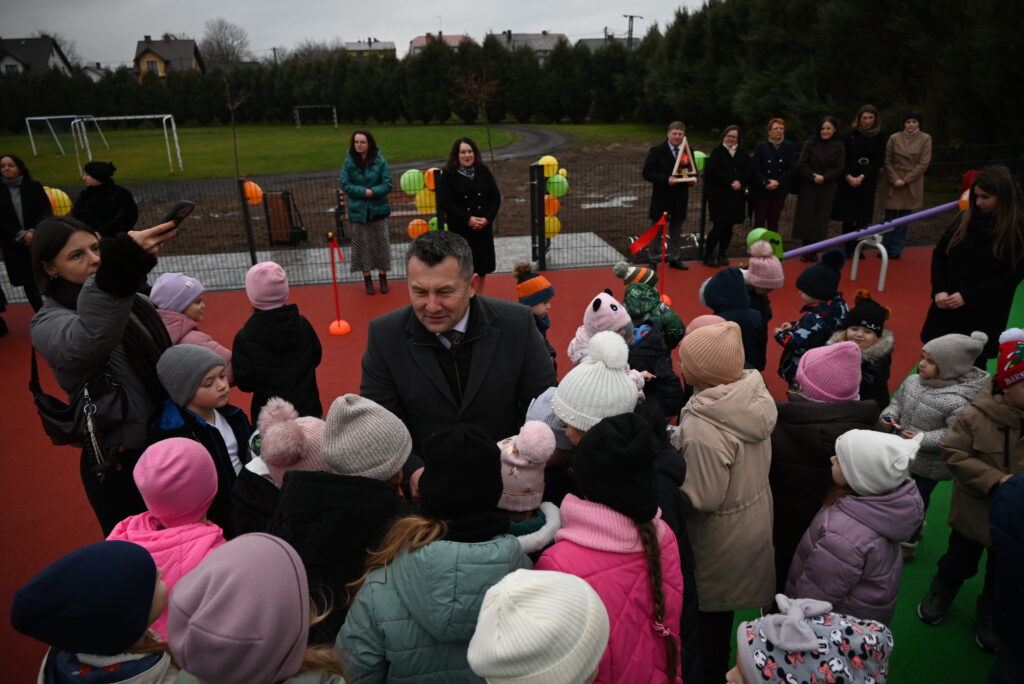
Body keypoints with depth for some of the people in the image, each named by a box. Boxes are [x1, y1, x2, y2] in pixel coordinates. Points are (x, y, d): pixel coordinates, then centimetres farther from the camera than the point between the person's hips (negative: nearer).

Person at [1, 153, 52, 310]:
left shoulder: (34, 186, 4)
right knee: (29, 284, 3)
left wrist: (34, 232, -15)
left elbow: (47, 212, -2)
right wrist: (20, 235, -13)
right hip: (14, 246, 1)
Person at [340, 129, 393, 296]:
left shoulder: (380, 161, -8)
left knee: (381, 244, 7)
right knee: (362, 245, 6)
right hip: (358, 211, 1)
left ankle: (383, 279, 21)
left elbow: (387, 185, -9)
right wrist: (364, 191, -18)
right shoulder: (349, 162, -5)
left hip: (378, 210, 0)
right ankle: (367, 280, 18)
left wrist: (372, 192, -23)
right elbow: (344, 184, -7)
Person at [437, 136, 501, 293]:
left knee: (482, 268, 10)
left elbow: (496, 197, 4)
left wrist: (487, 218, -11)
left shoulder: (484, 172, 4)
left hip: (483, 227, 4)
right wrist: (467, 219, -18)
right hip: (460, 229, -3)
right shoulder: (448, 175, -6)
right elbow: (445, 202, -11)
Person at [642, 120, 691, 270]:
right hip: (661, 197, -4)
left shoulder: (688, 152, 7)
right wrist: (666, 179, -22)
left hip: (680, 197, 4)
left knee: (676, 229, 13)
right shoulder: (657, 151, -6)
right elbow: (647, 173, -11)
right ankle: (653, 259, 13)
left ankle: (674, 258, 25)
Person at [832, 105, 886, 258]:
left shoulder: (879, 138, 4)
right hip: (848, 181, -1)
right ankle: (848, 248, 6)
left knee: (863, 217, 0)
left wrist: (862, 177, -11)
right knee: (848, 216, -1)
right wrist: (848, 176, -14)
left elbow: (879, 161, 0)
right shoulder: (851, 135, 1)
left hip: (868, 182, 1)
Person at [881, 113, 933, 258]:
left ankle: (896, 249, 10)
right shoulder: (894, 138, 2)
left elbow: (924, 163, -3)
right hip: (893, 182, 0)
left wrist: (906, 180, -11)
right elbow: (888, 161, 3)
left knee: (904, 218, 3)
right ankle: (886, 248, 11)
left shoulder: (925, 139, 0)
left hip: (912, 184, 0)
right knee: (890, 216, 0)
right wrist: (895, 179, -10)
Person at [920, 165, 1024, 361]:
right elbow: (940, 254, 6)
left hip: (984, 315, -3)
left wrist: (967, 296, -17)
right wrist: (939, 290, -7)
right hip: (946, 307, 3)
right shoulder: (965, 218, 3)